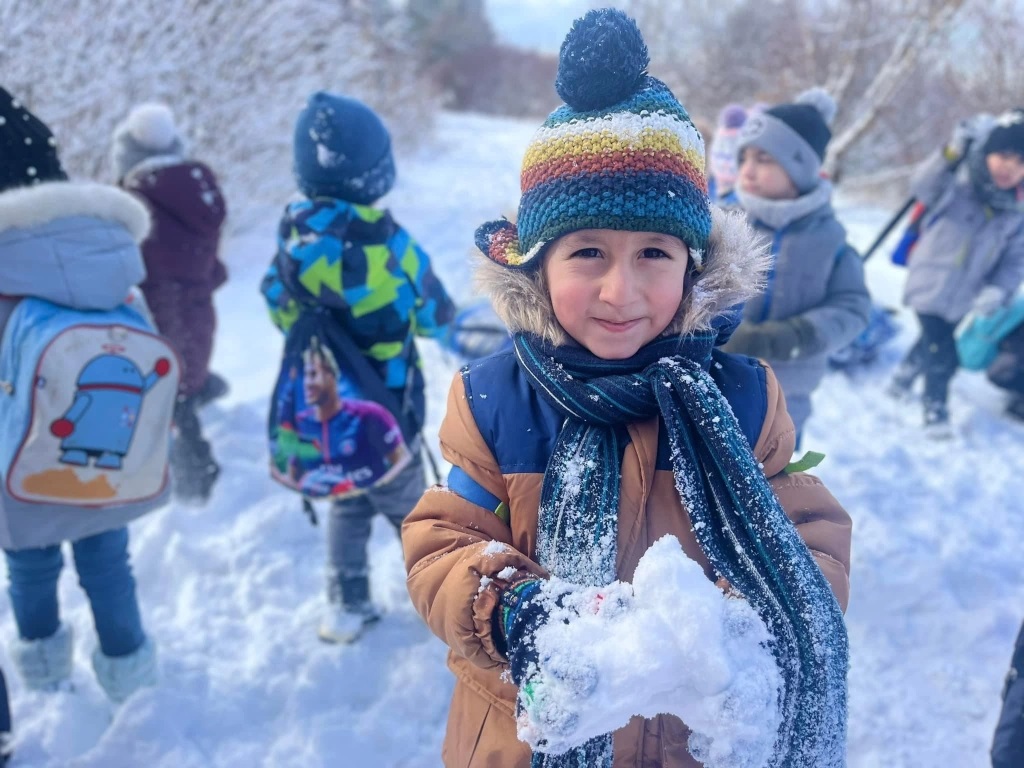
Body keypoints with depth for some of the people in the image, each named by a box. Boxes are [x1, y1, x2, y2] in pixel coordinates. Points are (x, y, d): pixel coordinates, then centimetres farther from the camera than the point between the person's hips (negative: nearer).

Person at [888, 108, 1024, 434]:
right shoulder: (958, 183, -17)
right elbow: (922, 187, -38)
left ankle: (902, 380, 50)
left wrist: (998, 290, -21)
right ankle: (935, 409, 17)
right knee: (941, 355, -7)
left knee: (933, 344, 23)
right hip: (930, 285, -5)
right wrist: (952, 153, -55)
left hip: (962, 297, 5)